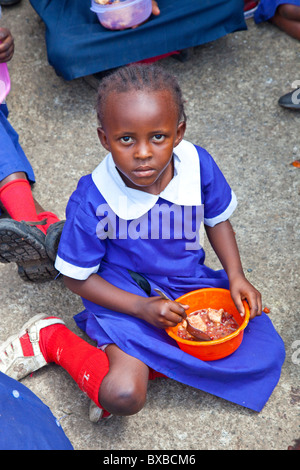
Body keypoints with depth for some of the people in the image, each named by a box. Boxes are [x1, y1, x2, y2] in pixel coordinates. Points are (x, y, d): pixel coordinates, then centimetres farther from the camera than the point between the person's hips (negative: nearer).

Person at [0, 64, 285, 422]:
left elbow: (218, 219, 6)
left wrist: (236, 277, -7)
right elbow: (77, 277, -12)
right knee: (123, 397, -25)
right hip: (125, 293, -5)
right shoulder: (92, 201, -25)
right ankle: (53, 338, 2)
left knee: (266, 351, -7)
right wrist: (142, 307, -21)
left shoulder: (197, 165, -15)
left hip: (189, 279, 6)